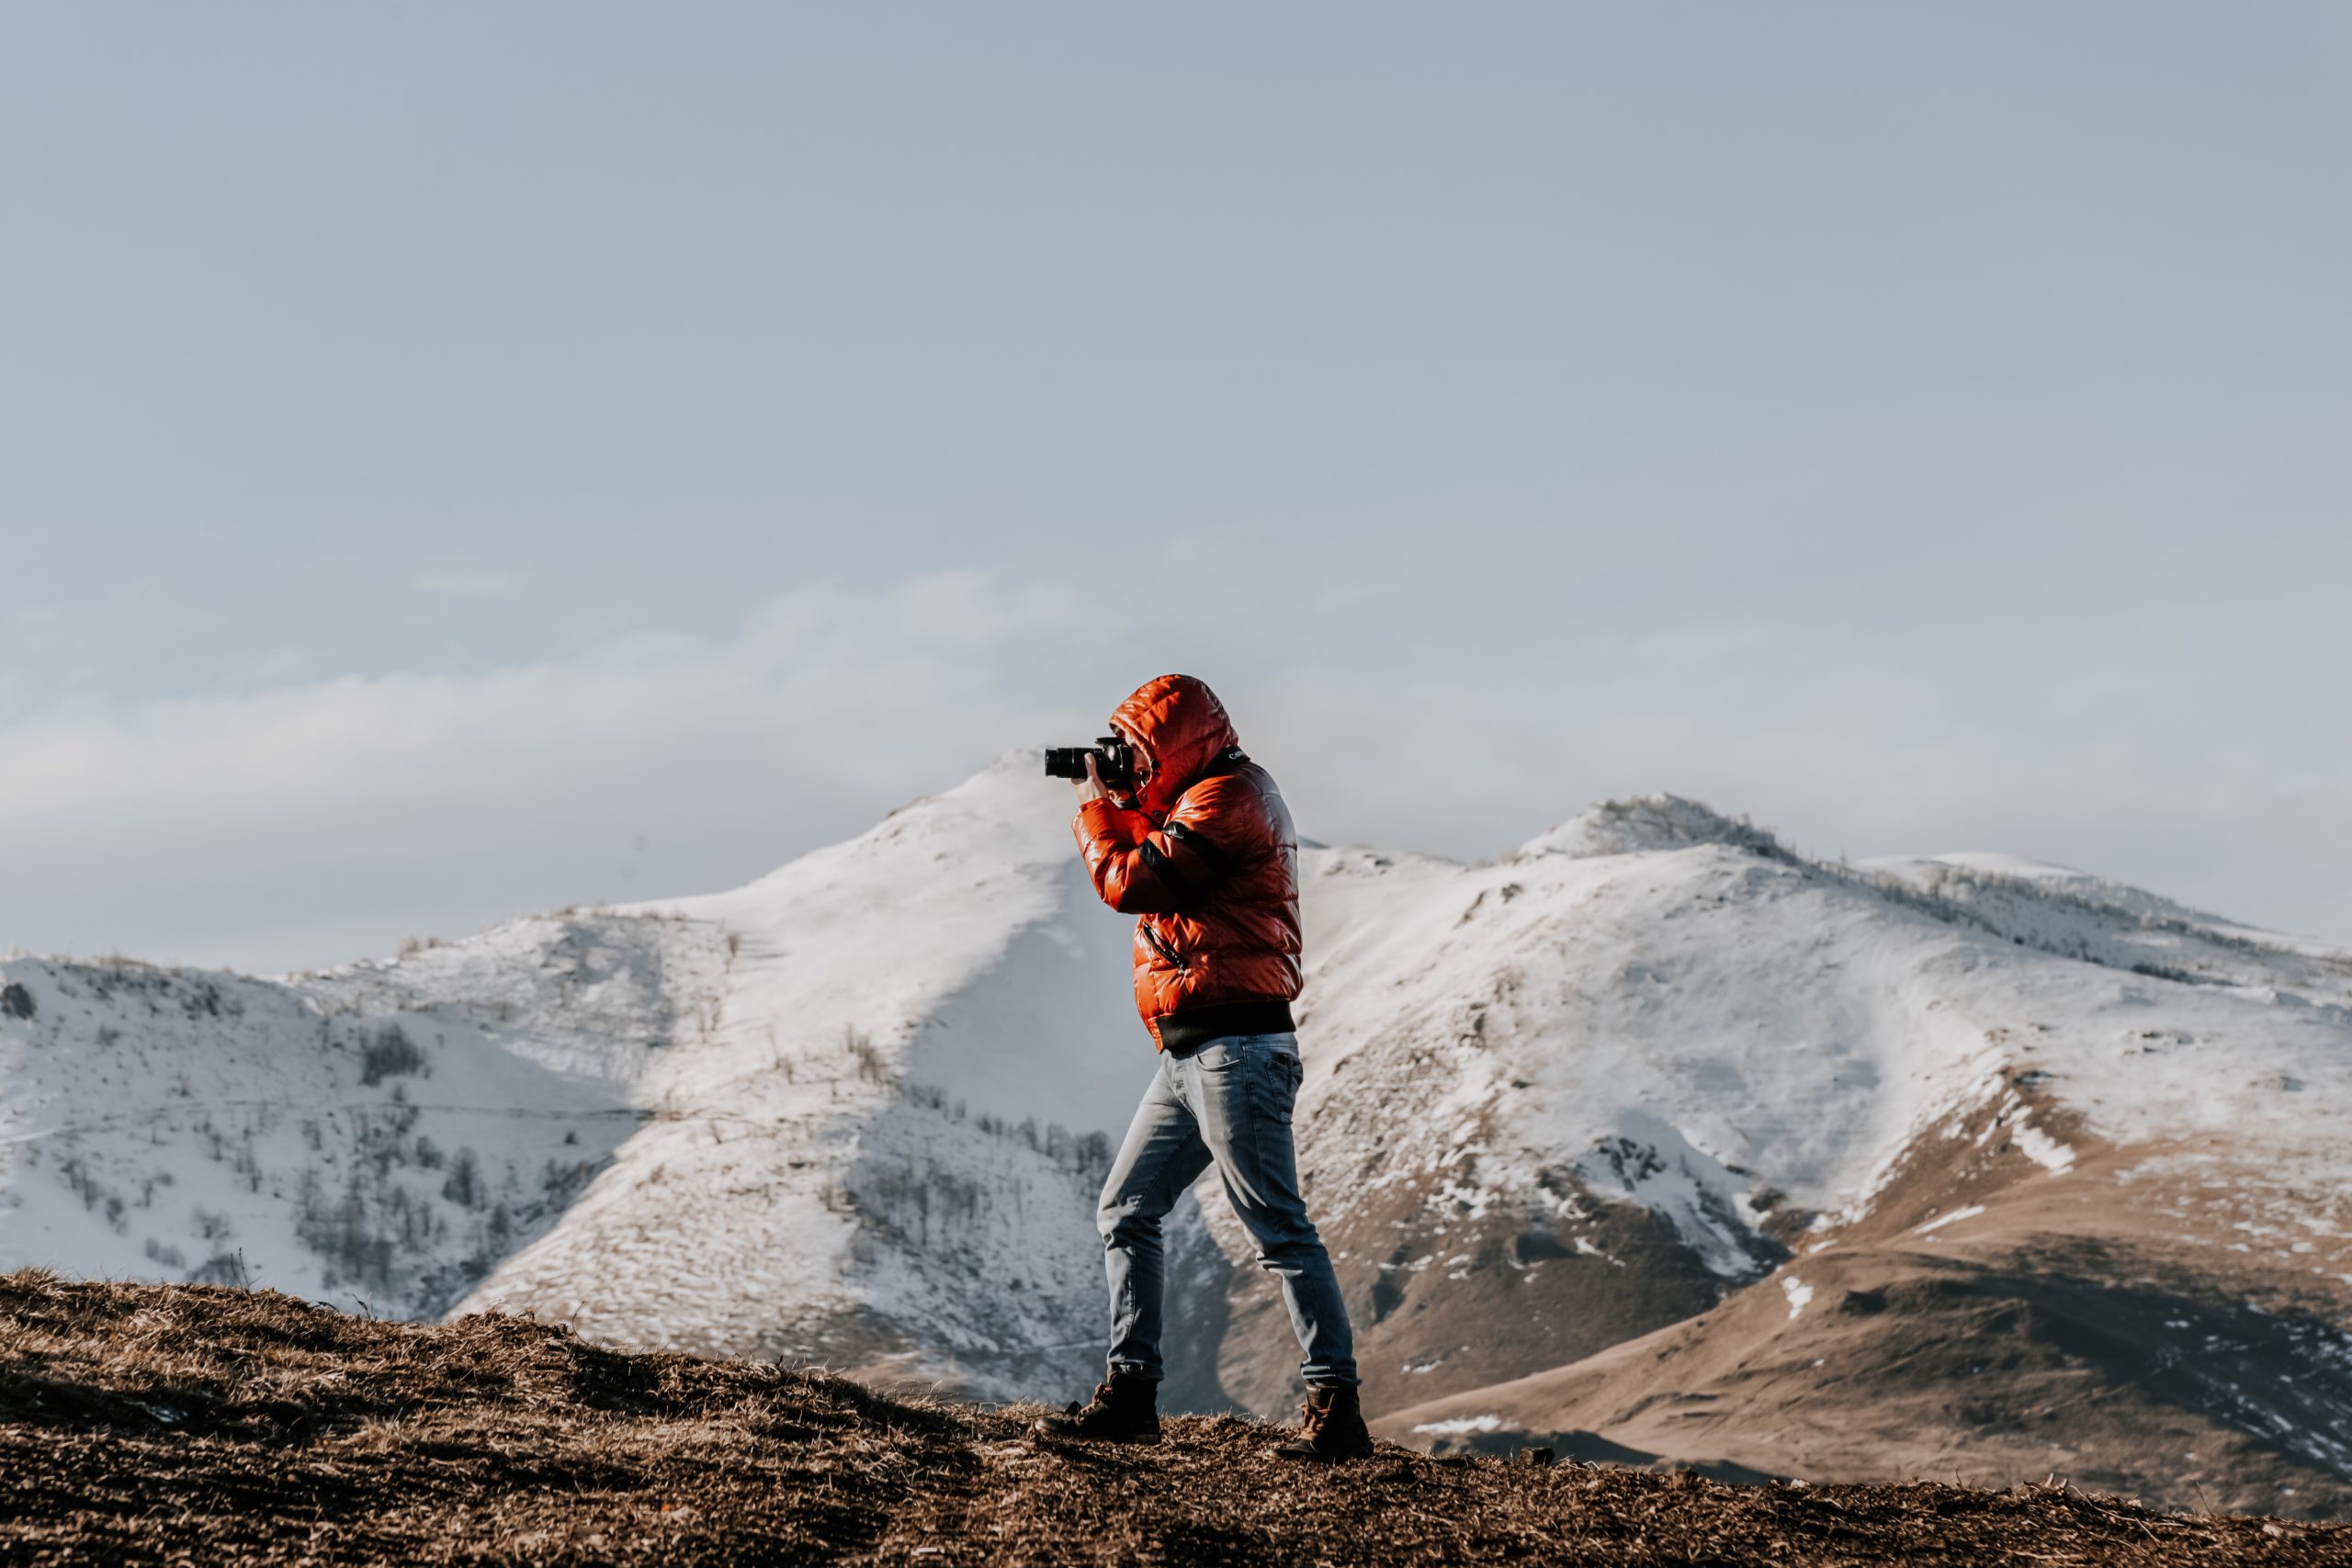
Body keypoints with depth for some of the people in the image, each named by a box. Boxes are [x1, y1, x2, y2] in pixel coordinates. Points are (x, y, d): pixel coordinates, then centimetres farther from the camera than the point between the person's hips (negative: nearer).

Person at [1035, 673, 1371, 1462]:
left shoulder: (1226, 798, -13)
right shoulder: (1217, 793, 19)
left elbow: (1131, 882, -18)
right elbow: (1158, 860, 27)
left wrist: (1095, 808, -2)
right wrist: (1118, 805, 14)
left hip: (1235, 1048, -11)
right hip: (1194, 1054, 11)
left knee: (1279, 1228, -11)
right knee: (1126, 1211, 12)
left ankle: (1335, 1410, -12)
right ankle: (1130, 1394, 15)